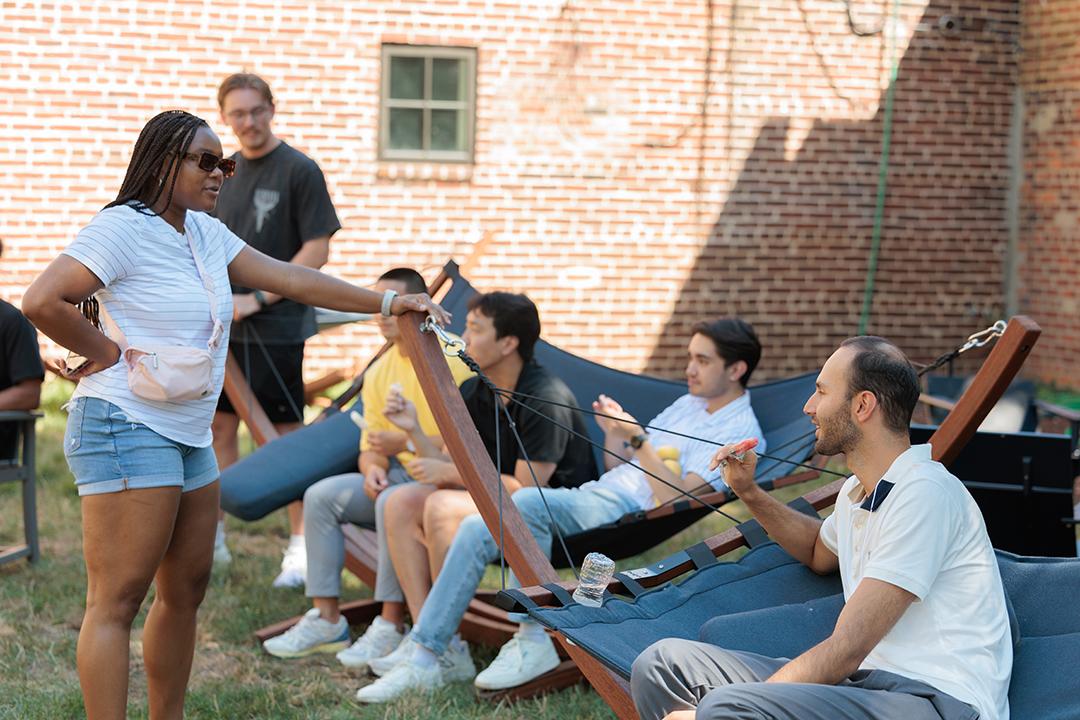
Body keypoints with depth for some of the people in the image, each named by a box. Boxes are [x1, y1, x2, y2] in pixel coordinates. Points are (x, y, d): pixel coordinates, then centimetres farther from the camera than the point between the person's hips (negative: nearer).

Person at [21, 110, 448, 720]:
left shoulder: (206, 233, 14)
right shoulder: (123, 228, -12)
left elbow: (290, 279, 13)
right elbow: (42, 303, -20)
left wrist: (385, 302, 8)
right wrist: (110, 353, -10)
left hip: (189, 436, 9)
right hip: (128, 430, -9)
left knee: (187, 588, 12)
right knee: (118, 599, -8)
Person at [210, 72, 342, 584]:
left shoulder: (299, 170, -7)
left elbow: (316, 251, -10)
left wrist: (258, 299, -14)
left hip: (275, 327, -6)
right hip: (222, 325, 6)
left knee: (286, 435, -2)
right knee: (220, 426, 10)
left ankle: (301, 546, 5)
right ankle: (211, 537, 21)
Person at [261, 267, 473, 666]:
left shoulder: (450, 358, -14)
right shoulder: (380, 372, 10)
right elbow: (370, 444, 13)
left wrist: (406, 443, -22)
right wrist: (372, 468, -10)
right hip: (399, 475, 8)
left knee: (392, 503, -36)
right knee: (321, 496, -9)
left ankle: (390, 628, -25)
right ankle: (326, 619, -4)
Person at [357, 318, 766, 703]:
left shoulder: (740, 431, -5)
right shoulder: (688, 404, 25)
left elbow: (679, 497, -18)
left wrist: (637, 438, -20)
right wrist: (613, 433, 5)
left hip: (632, 513, -9)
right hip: (594, 496, 9)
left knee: (527, 502, -33)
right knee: (475, 529, -10)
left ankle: (532, 641, -26)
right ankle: (421, 654, -11)